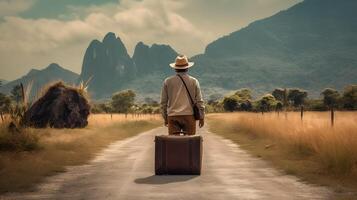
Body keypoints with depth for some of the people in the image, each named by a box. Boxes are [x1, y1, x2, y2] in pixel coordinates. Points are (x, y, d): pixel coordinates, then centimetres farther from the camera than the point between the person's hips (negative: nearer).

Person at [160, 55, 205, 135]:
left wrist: (165, 118, 17)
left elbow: (163, 102, 8)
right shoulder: (193, 81, 3)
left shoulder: (167, 81, 5)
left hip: (173, 116, 1)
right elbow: (199, 101, 3)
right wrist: (202, 117, 11)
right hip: (189, 116, -1)